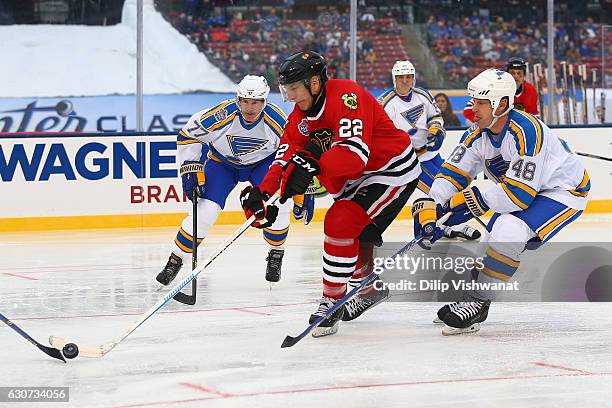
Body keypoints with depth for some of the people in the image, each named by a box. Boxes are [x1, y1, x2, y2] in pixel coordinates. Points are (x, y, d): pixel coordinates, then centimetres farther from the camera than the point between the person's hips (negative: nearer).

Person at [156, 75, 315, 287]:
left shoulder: (277, 121, -28)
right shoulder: (222, 116, -33)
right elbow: (187, 136, -18)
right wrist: (191, 171, -22)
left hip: (264, 163, 1)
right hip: (222, 163, -1)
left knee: (278, 205, -20)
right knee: (205, 212, -14)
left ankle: (275, 257, 4)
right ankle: (174, 262, 2)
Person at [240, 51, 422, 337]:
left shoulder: (347, 97, -27)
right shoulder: (300, 116, 0)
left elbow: (356, 153, -38)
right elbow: (286, 158, -5)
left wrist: (313, 164, -47)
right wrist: (262, 193, -21)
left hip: (394, 171, -10)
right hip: (358, 179, 10)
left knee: (341, 224, -18)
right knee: (351, 234, 18)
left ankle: (332, 302, -8)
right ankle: (372, 288, 42)